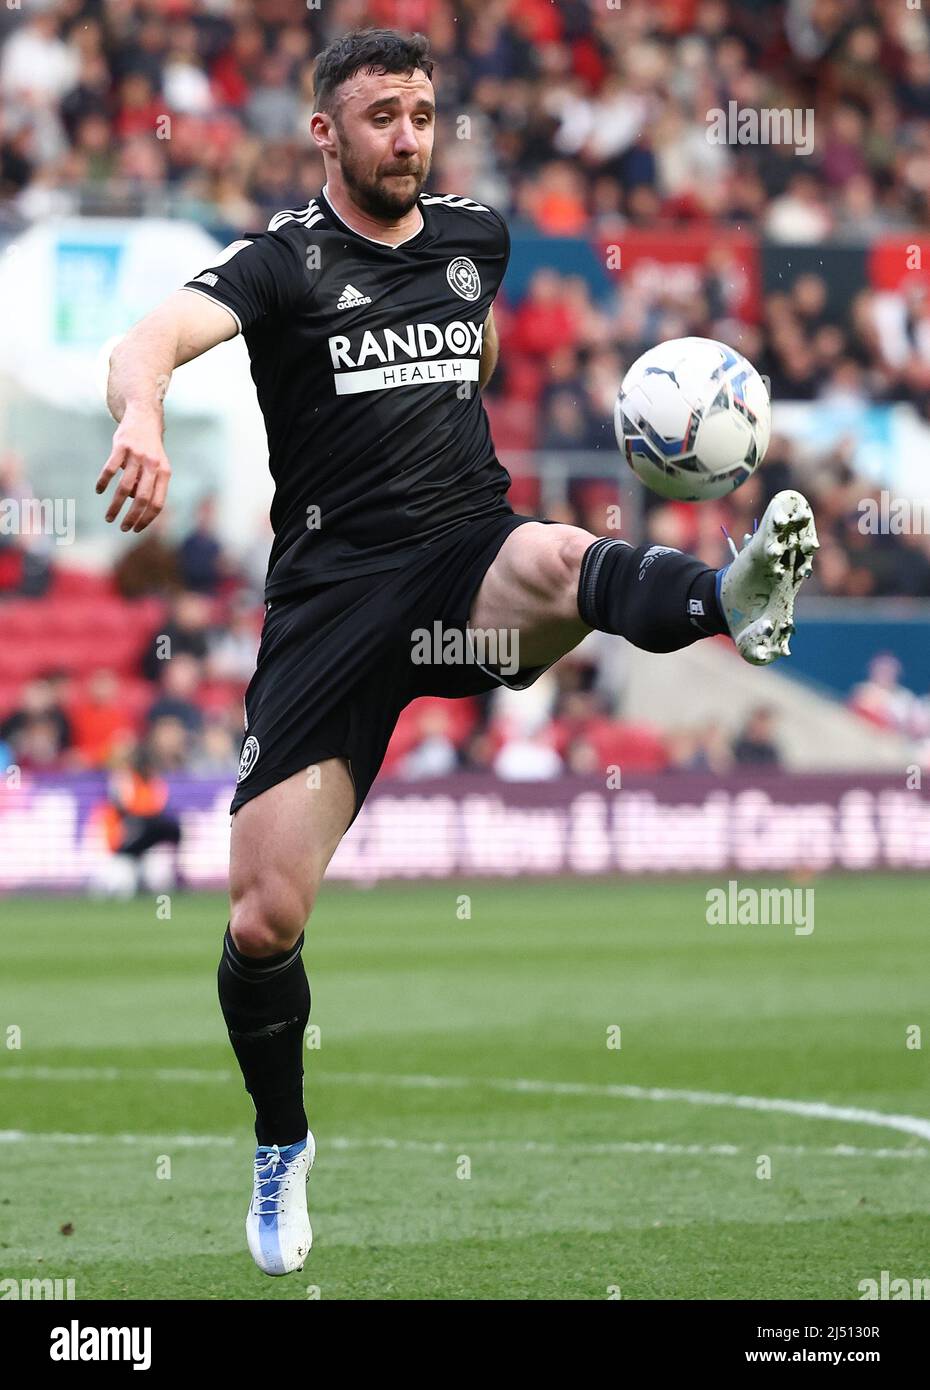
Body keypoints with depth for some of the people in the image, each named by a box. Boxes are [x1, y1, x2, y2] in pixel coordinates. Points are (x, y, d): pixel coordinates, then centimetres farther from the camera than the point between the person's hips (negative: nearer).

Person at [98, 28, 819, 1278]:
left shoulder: (476, 237, 12)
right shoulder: (287, 260, -2)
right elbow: (152, 340, -23)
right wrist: (142, 412, -42)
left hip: (468, 566, 2)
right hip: (332, 595, -2)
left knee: (554, 560, -37)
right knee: (265, 918, -6)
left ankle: (731, 600, -70)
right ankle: (282, 1150, 19)